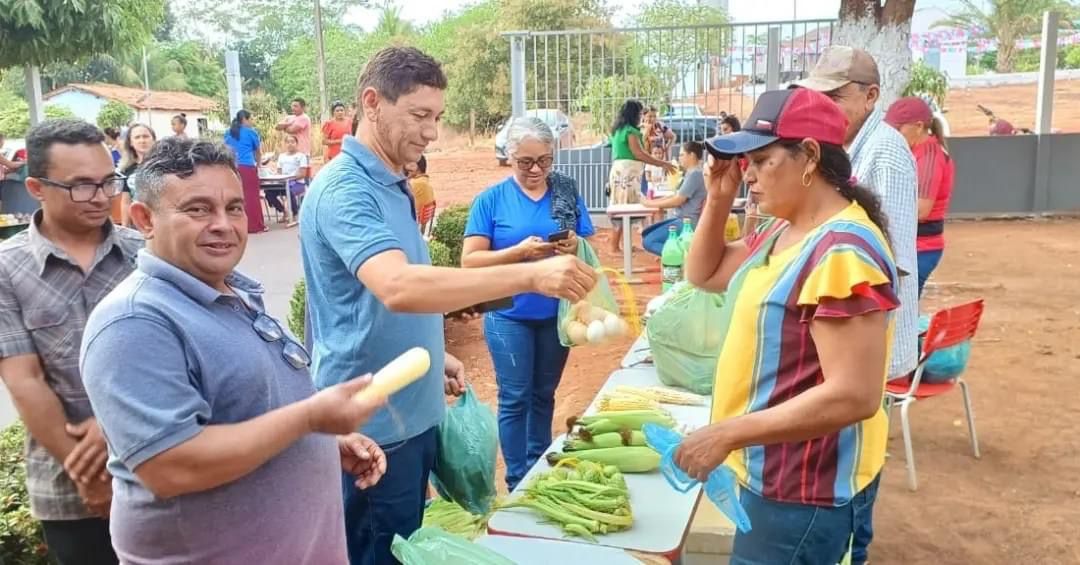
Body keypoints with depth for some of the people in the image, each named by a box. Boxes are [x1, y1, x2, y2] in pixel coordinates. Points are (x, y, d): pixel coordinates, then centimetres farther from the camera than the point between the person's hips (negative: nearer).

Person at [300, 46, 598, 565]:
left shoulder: (392, 185, 9)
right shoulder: (344, 188, -21)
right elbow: (397, 288, -38)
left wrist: (433, 354, 11)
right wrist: (530, 275, -42)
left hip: (411, 413, 9)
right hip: (373, 424, -9)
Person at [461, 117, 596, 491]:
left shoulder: (568, 192, 1)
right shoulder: (491, 199, -6)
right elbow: (470, 260, -11)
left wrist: (577, 247, -19)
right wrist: (519, 251, -24)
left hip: (557, 313, 3)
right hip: (510, 315, -3)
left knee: (544, 393, 17)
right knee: (515, 398, 4)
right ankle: (518, 481, 19)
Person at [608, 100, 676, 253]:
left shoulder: (619, 130, 18)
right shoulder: (630, 131, -11)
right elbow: (639, 154, -17)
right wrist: (662, 163, -13)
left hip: (618, 170, 10)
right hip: (626, 172, -10)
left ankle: (615, 246, 11)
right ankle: (625, 245, -10)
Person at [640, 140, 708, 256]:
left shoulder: (695, 174, -16)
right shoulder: (691, 173, 16)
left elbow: (677, 200, -18)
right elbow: (676, 196, 17)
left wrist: (652, 204, -8)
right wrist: (654, 201, 4)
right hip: (682, 219, 11)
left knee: (648, 242, -15)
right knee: (646, 233, 9)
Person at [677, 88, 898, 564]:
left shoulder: (842, 252, -25)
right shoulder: (781, 232, 6)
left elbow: (853, 396, -29)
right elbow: (702, 274, 18)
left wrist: (726, 435, -26)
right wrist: (719, 199, 2)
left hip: (803, 491, -9)